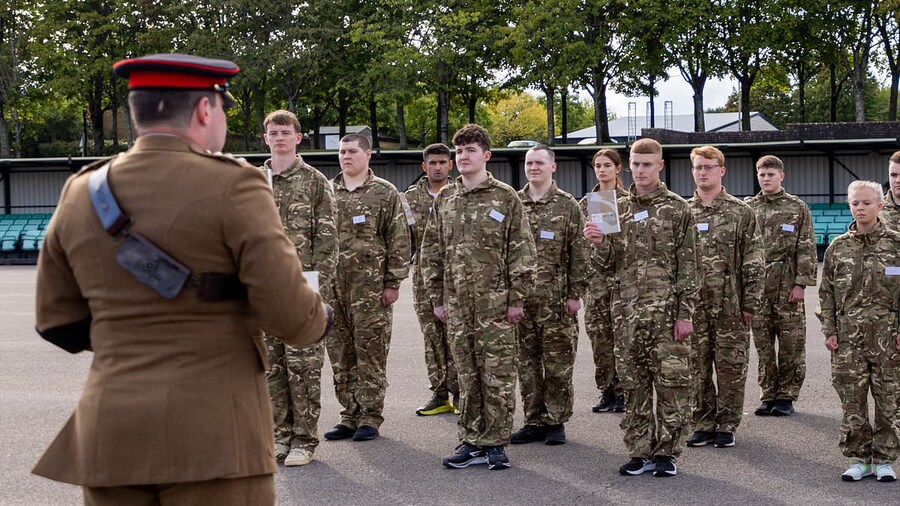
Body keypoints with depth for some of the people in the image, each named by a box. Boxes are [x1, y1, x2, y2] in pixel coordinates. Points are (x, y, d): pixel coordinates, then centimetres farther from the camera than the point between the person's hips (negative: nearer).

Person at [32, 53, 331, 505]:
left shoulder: (80, 194, 7)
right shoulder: (231, 186, -9)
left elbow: (59, 322, 13)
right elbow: (289, 312, -12)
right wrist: (319, 319, 9)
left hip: (109, 434, 5)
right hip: (211, 434, -5)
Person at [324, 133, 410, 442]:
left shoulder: (385, 193, 1)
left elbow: (398, 241, -2)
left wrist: (393, 283, -7)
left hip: (371, 286, -4)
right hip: (333, 286, 4)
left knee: (371, 352, 0)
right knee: (340, 353, 8)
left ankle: (370, 417, 7)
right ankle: (350, 415, 17)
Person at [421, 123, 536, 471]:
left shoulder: (505, 198, -1)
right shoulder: (444, 199, 11)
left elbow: (522, 251, -3)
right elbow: (431, 251, 14)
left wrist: (516, 299, -8)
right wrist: (437, 298, 9)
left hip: (495, 303, -4)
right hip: (457, 303, 4)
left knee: (497, 375, -1)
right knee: (467, 376, 9)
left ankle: (495, 444, 8)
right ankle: (472, 442, 16)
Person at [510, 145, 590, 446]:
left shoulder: (567, 206, 1)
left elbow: (579, 254, -1)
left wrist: (576, 294, -6)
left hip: (556, 299, -3)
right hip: (519, 296, 3)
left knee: (558, 362, 1)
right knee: (526, 362, 7)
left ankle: (556, 421, 11)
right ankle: (534, 422, 16)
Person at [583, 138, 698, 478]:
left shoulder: (677, 208, 0)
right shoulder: (617, 209, 12)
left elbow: (687, 266, -3)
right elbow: (609, 264, 14)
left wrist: (685, 313, -9)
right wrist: (599, 243, -8)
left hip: (667, 310, -4)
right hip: (629, 311, 4)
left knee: (671, 381, -1)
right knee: (634, 384, 7)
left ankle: (666, 452, 8)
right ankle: (640, 452, 16)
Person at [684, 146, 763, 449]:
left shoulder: (740, 212, 2)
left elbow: (754, 262, 0)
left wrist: (750, 303, -6)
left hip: (730, 304, -2)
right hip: (692, 303, 2)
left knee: (731, 365, 2)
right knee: (697, 365, 6)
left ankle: (726, 425, 12)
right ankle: (703, 423, 17)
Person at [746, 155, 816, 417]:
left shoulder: (797, 208, 2)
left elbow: (806, 249, -1)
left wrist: (801, 283, -9)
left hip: (787, 285, -2)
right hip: (756, 285, 2)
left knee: (791, 343, 1)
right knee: (762, 344, 5)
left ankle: (786, 397, 10)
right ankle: (767, 395, 14)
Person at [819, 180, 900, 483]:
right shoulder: (838, 248, 7)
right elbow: (826, 293, 9)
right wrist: (829, 330, 3)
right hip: (848, 335, 2)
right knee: (852, 399, 3)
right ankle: (858, 458, 14)